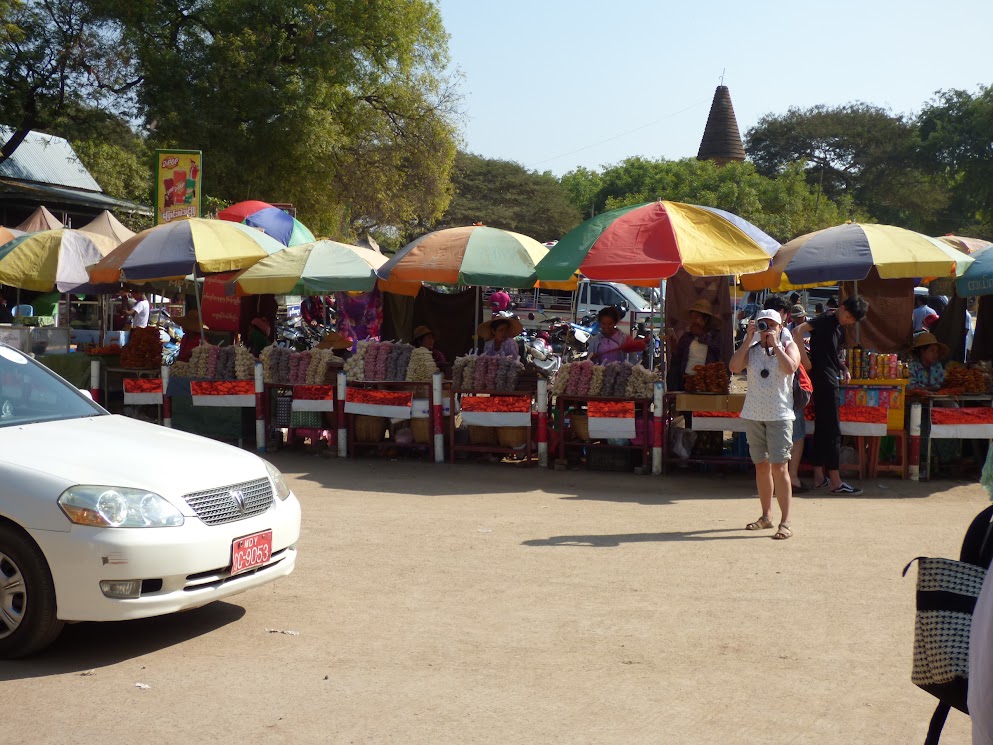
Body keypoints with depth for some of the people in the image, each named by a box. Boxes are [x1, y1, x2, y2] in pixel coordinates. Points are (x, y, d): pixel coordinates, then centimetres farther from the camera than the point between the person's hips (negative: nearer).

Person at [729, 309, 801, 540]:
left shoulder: (788, 346, 3)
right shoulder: (752, 349, 10)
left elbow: (790, 368, -17)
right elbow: (734, 367, -9)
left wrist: (775, 345, -12)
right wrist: (748, 340, -8)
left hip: (779, 416, -4)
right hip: (753, 415, 4)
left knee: (779, 467, -10)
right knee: (761, 466, 11)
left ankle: (785, 522, -9)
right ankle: (766, 516, 22)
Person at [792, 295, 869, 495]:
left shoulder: (840, 328, 16)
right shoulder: (826, 320, -11)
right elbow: (798, 331, -25)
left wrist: (844, 369, 12)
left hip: (832, 381, 10)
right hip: (823, 380, -10)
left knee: (822, 428, 12)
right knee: (832, 431, -8)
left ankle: (819, 477, 19)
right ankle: (835, 482, -6)